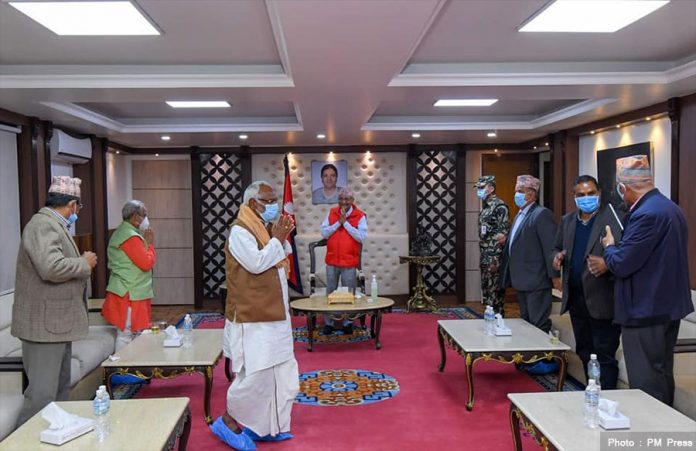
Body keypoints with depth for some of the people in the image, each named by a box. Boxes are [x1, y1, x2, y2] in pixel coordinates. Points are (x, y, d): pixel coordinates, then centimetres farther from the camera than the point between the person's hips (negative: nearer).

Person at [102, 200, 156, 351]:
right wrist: (150, 244, -8)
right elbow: (147, 263, -19)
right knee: (126, 334, -5)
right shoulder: (130, 236, -17)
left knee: (125, 333, 15)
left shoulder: (123, 232, 16)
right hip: (130, 294, -11)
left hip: (129, 292, 11)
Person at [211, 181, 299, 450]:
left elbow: (279, 263, 16)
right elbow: (256, 263, -25)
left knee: (278, 372, 12)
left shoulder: (265, 227, 12)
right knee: (255, 373, -6)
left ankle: (265, 425, 24)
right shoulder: (240, 230, -14)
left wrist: (282, 238, 1)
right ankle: (228, 422, 13)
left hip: (272, 313, 9)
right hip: (252, 316, -9)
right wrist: (277, 239, -15)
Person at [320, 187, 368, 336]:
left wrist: (346, 223, -16)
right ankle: (328, 322, 19)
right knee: (330, 292, 10)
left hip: (349, 262, -2)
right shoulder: (331, 213, 5)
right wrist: (338, 222, -13)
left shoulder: (360, 216, -4)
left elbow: (361, 237, -15)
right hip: (332, 260, 3)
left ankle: (348, 322, 18)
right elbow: (324, 233, -3)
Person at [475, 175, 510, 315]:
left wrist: (496, 260, -21)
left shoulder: (500, 206, -12)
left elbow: (503, 234, -18)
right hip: (485, 257, 9)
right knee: (486, 290, 13)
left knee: (495, 292, -3)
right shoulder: (486, 206, 15)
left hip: (494, 257, -9)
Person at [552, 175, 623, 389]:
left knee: (604, 354, -2)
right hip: (576, 298, 7)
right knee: (584, 352, 18)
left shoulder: (611, 217, -9)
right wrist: (557, 256, 1)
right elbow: (557, 247, 23)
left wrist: (607, 263, -32)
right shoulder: (567, 220, 12)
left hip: (602, 300, -7)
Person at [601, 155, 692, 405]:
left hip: (645, 311, -10)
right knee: (663, 377, 21)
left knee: (646, 385, 0)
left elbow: (622, 265, -22)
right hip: (669, 307, 10)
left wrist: (610, 246, -3)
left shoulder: (646, 215, -22)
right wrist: (619, 248, 14)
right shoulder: (672, 208, 9)